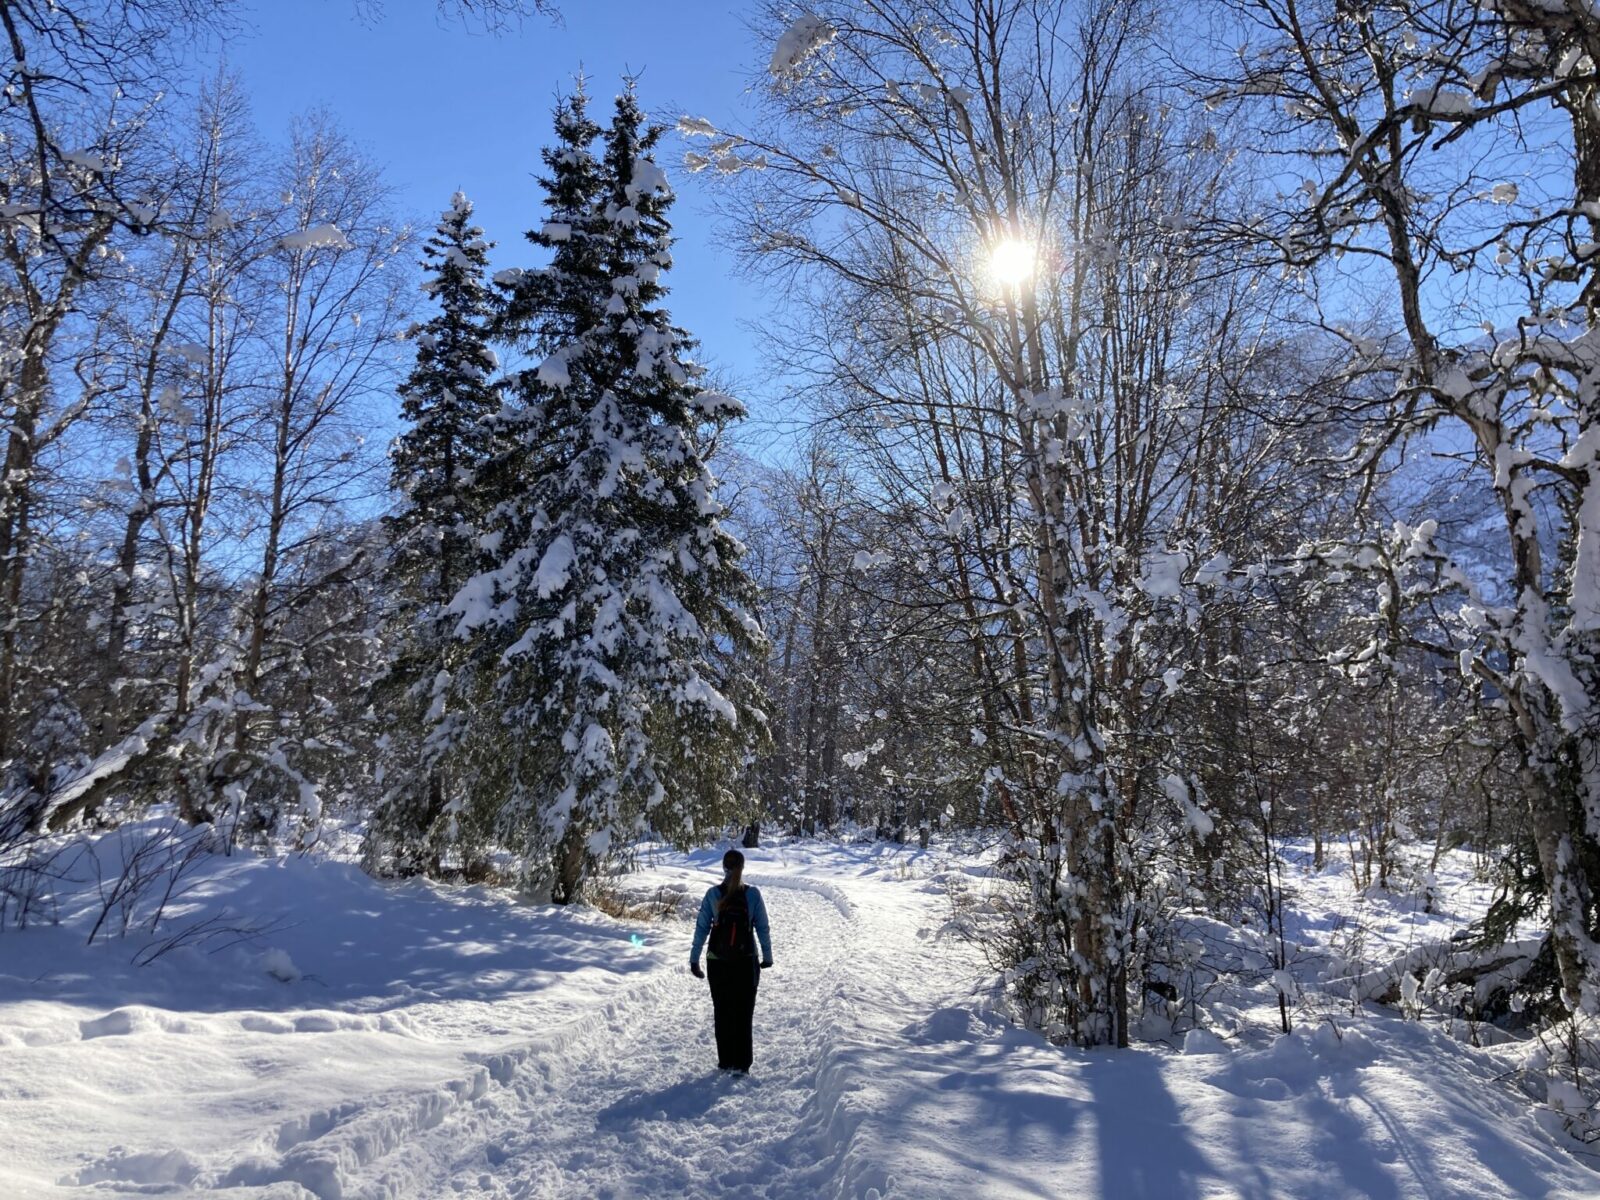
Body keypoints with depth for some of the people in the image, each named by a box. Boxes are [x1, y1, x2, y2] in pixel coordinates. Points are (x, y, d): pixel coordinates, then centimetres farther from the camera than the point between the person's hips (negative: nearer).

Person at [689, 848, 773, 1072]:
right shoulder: (753, 894, -7)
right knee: (743, 1014, 10)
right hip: (746, 962, 0)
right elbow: (762, 928, -3)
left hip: (717, 962, 0)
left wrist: (694, 959, 4)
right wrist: (767, 956, 9)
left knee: (722, 1012, 13)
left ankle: (725, 1062, 17)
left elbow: (702, 928, -4)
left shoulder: (713, 894, -7)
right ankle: (741, 1064, 10)